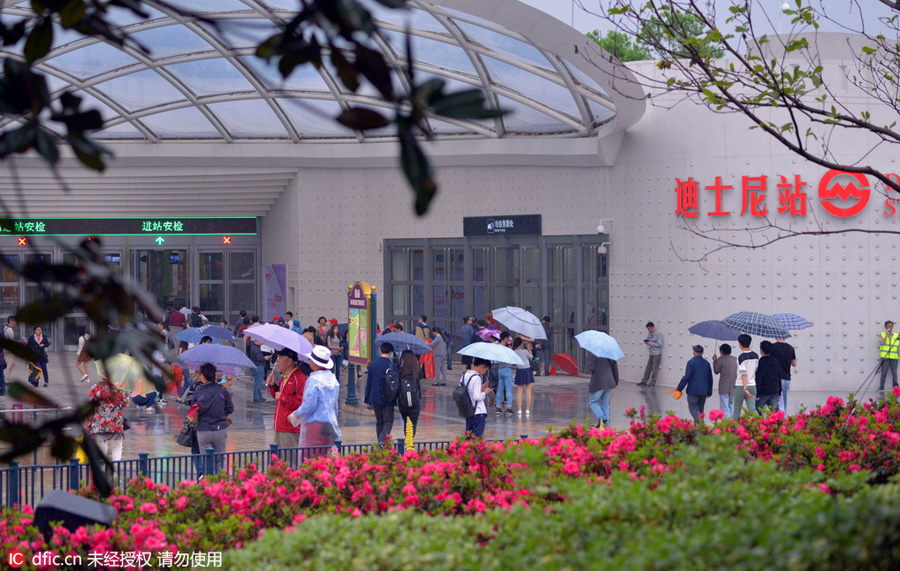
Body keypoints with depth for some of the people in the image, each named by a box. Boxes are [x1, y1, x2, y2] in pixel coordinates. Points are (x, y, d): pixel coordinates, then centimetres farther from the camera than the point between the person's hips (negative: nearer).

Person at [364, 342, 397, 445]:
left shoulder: (372, 364, 1)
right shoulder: (392, 365, -9)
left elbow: (368, 382, 5)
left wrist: (367, 399, 11)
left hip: (375, 398, 4)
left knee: (379, 422, 15)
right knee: (388, 421, 0)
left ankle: (380, 441, 17)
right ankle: (383, 440, -20)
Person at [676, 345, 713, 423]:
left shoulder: (691, 362, -9)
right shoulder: (707, 363, 9)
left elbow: (687, 377, -14)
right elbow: (710, 379, 15)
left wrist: (679, 388, -5)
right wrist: (709, 392, 23)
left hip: (693, 390, -6)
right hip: (704, 391, 6)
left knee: (693, 408, -4)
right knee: (700, 409, 13)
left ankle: (700, 421, -25)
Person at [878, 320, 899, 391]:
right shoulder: (882, 334, 8)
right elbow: (882, 342, -10)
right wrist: (887, 334, -7)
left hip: (894, 358, 1)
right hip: (885, 357, -1)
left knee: (894, 373, 1)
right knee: (884, 373, -2)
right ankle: (881, 387, 3)